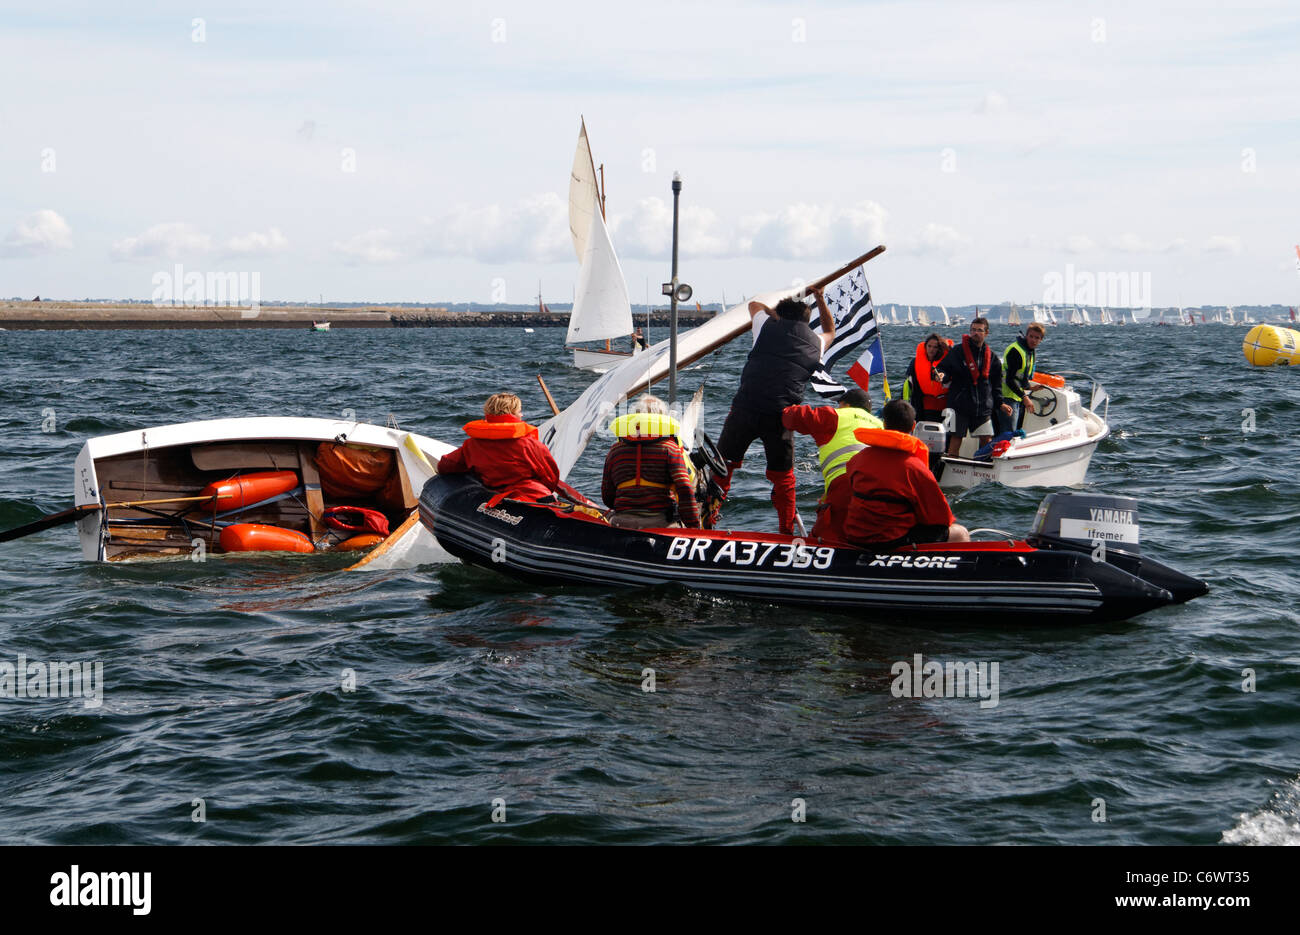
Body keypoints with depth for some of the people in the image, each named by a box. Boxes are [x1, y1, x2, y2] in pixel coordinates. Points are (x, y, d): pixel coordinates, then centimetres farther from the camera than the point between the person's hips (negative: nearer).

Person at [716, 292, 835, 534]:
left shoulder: (768, 326, 10)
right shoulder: (815, 343, 17)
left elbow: (754, 304, 34)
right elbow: (830, 331, 43)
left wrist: (778, 316, 34)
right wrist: (820, 300, 46)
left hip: (746, 409, -1)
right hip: (782, 417, 1)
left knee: (723, 465, 12)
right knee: (783, 477, 15)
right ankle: (787, 533, 15)